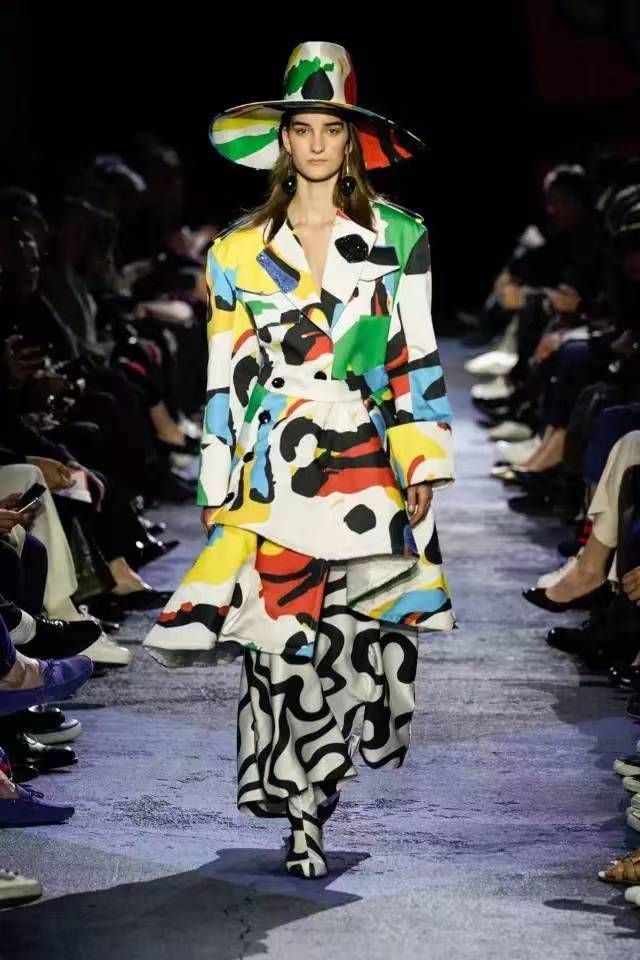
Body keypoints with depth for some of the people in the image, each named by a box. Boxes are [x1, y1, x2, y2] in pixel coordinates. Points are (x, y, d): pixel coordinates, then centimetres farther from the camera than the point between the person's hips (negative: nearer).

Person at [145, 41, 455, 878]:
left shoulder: (399, 239, 6)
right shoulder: (239, 253, 7)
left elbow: (418, 360, 7)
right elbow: (224, 381, 9)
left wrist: (423, 467, 0)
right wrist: (217, 496, 7)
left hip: (367, 471, 0)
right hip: (273, 479, 0)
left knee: (363, 635, -8)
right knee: (283, 642, -3)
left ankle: (313, 791, 11)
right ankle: (303, 818, 8)